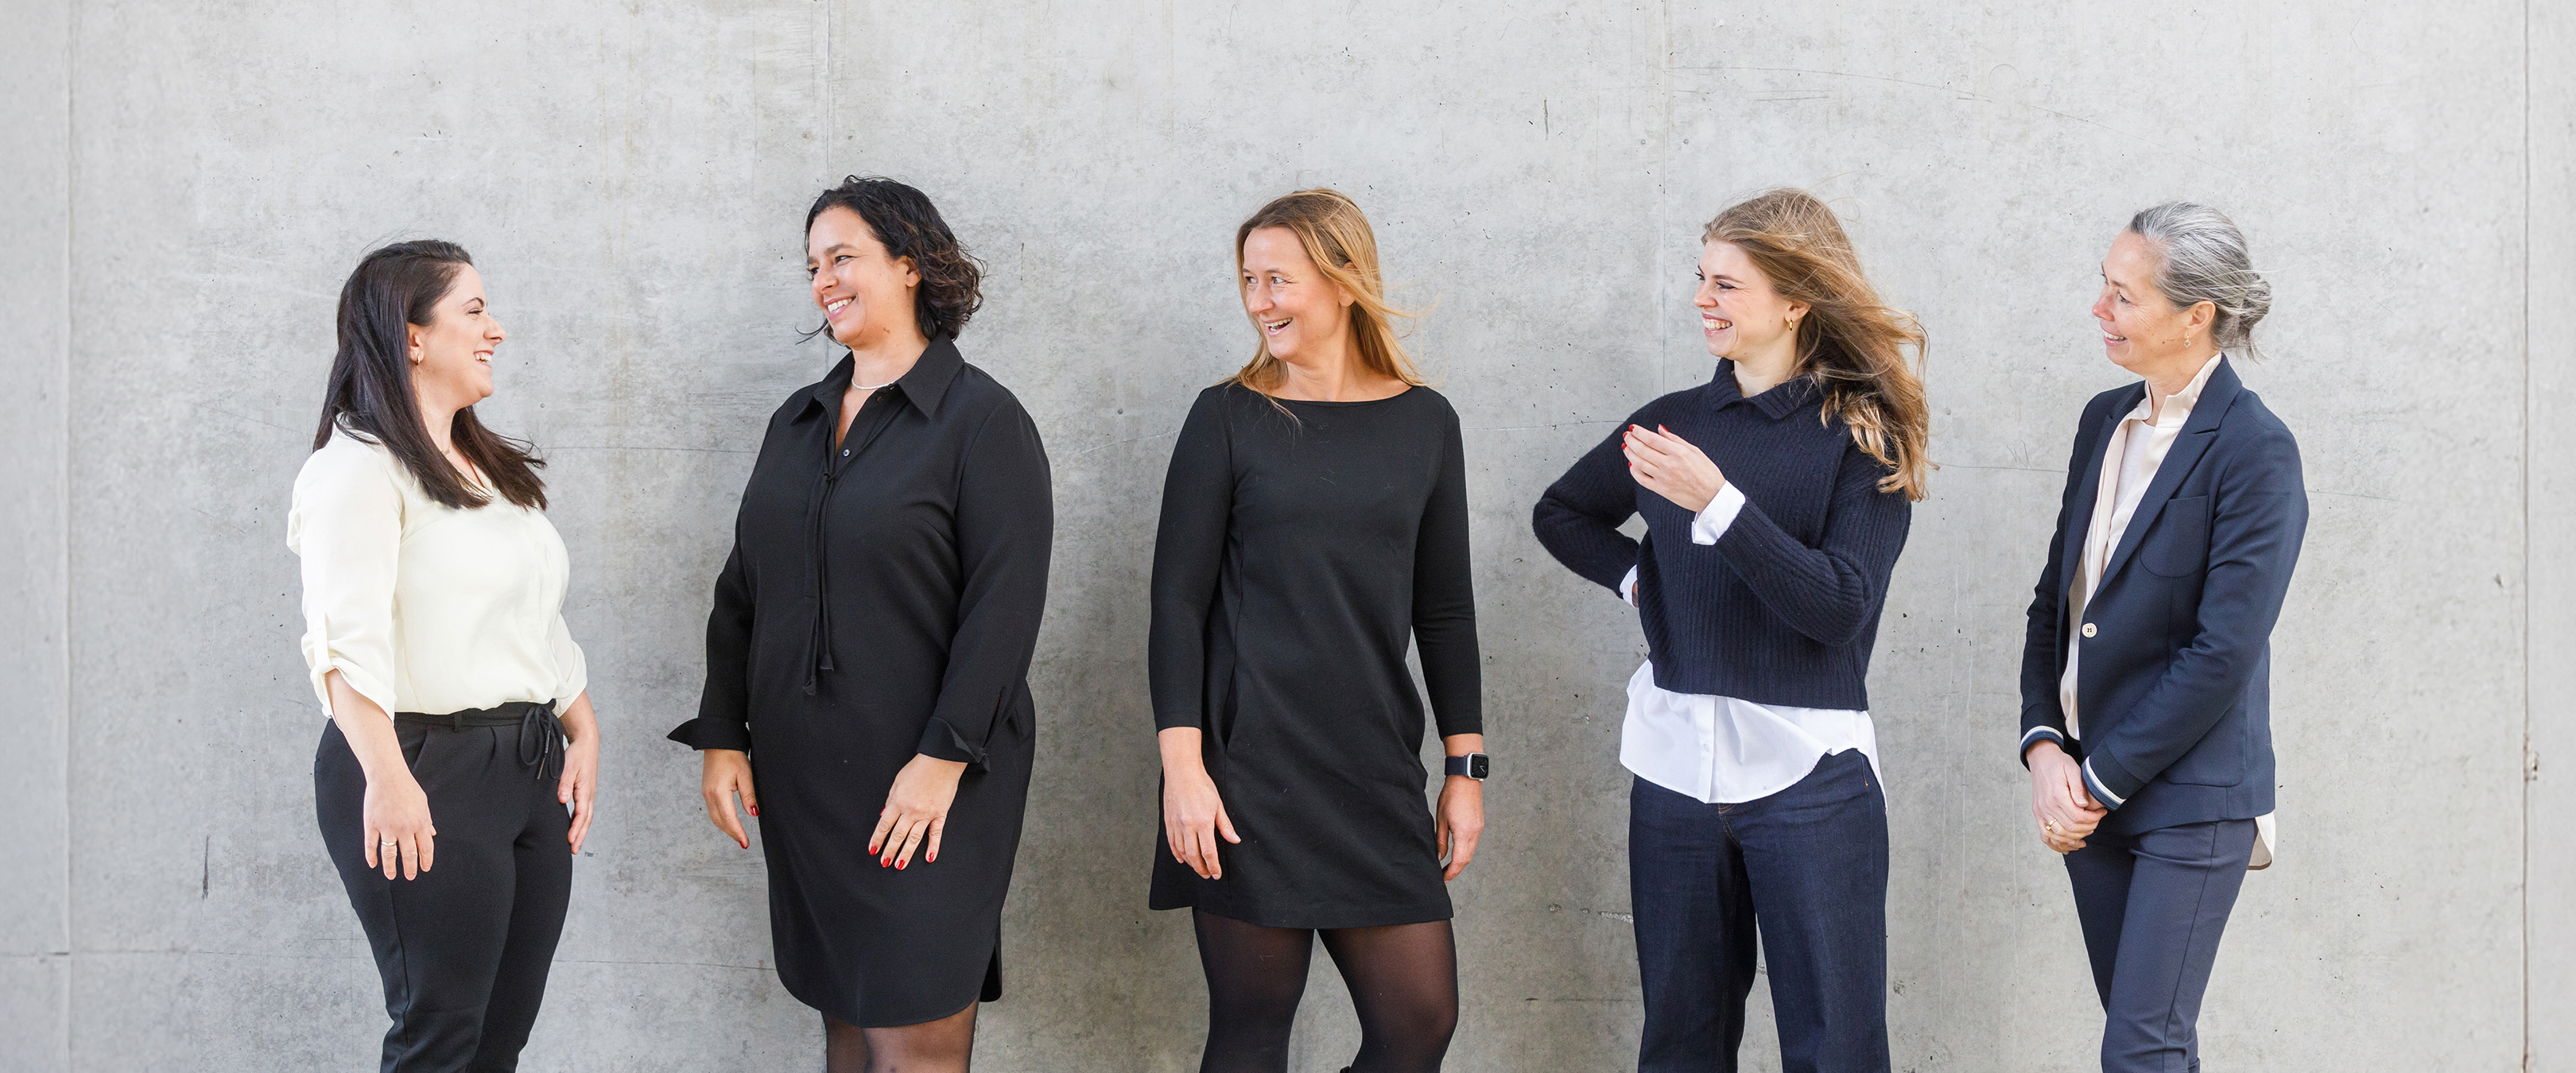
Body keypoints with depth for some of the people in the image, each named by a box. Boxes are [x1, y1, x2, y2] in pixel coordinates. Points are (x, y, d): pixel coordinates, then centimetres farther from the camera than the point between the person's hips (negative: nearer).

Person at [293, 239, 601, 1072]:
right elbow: (347, 636, -19)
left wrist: (583, 735, 11)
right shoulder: (362, 465, -8)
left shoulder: (496, 469, 20)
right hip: (426, 769, -8)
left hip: (531, 770, 8)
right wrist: (387, 778, -28)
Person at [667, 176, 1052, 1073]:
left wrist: (942, 760, -18)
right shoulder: (797, 422, 14)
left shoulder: (981, 418, -6)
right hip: (801, 778, 6)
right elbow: (742, 589, 16)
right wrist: (721, 736, 7)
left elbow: (1005, 604, -13)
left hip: (922, 791, -6)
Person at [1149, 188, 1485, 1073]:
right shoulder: (1228, 419, 1)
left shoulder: (1423, 422, 8)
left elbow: (1445, 609, 13)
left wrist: (1465, 770, 10)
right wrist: (1183, 767, -11)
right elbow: (1178, 601, -2)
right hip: (1249, 762, -3)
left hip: (1376, 769, 3)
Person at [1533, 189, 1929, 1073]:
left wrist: (1717, 504, -22)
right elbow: (1561, 514, 26)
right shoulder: (1674, 422, 9)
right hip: (1675, 759, 4)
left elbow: (1840, 606, -14)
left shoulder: (1861, 436, -3)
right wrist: (1636, 576, 8)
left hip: (1806, 769, -4)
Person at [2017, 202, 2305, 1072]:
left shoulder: (2254, 451, -14)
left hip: (2189, 798, -7)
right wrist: (2044, 747, -3)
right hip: (2087, 784, 7)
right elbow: (2056, 597, 11)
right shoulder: (2106, 420, 8)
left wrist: (2100, 780, -14)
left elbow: (2223, 653, -18)